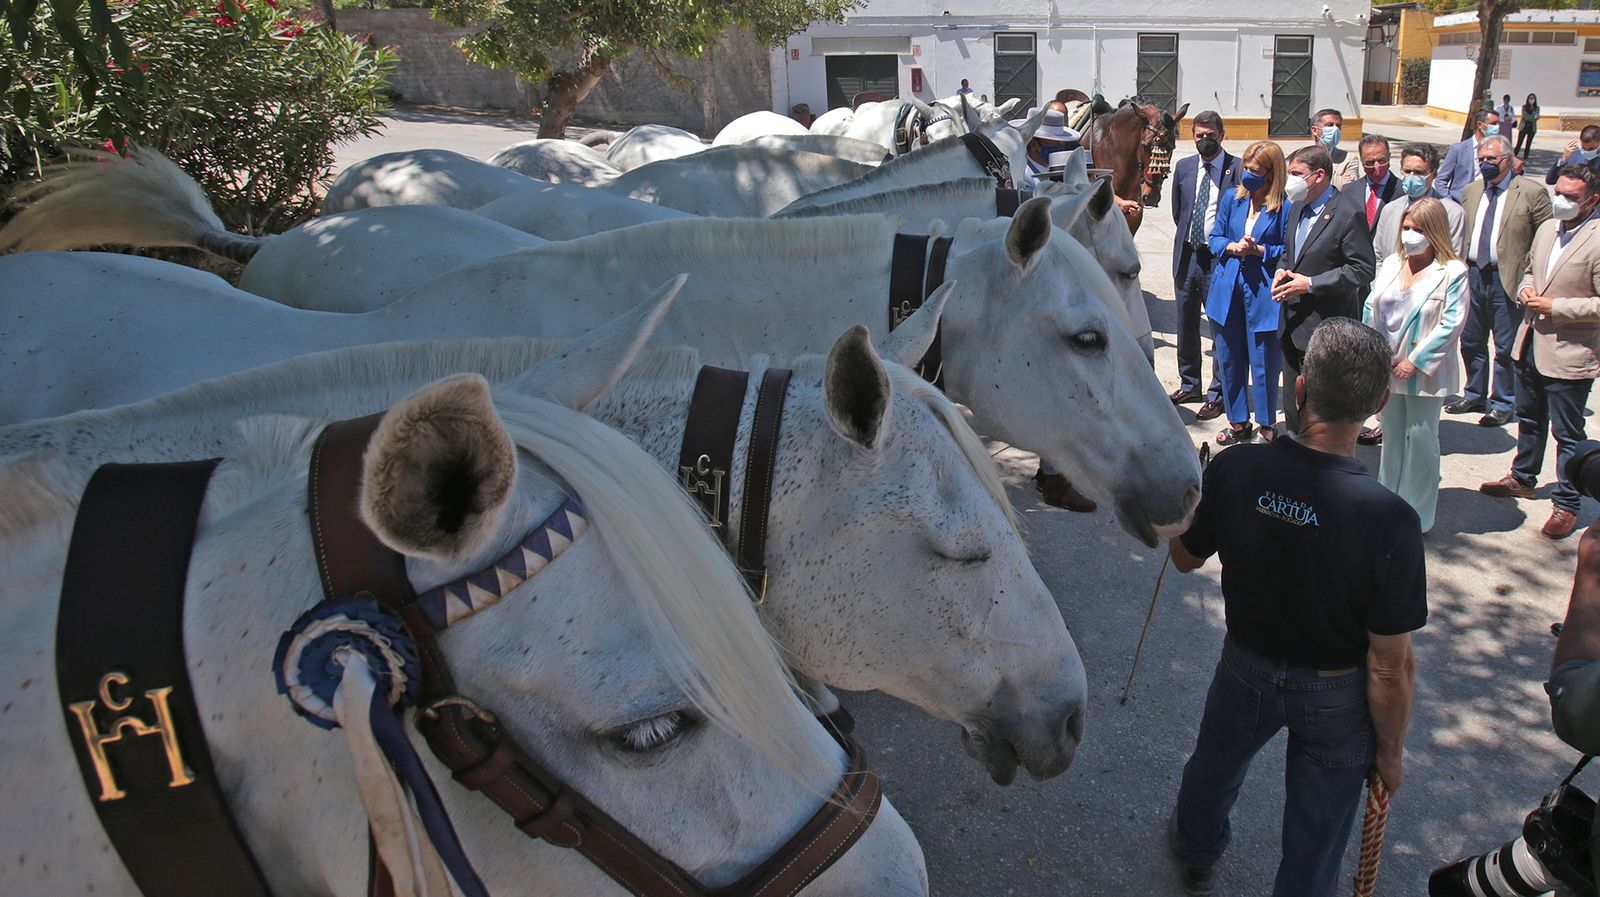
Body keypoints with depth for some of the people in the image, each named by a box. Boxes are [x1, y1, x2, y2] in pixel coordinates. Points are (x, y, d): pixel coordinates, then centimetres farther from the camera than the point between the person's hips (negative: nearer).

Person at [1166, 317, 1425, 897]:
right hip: (1337, 696, -3)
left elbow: (1185, 559, -5)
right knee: (1315, 839, 21)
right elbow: (1391, 667, -23)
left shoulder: (1233, 470, -26)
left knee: (1215, 764, 33)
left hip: (1248, 669, 3)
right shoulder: (1389, 521, -33)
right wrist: (1391, 749, -5)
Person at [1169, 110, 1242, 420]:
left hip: (1219, 258, -5)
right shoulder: (1184, 167, 7)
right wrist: (1188, 240, 14)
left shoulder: (1237, 168, -7)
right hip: (1186, 255, 5)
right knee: (1186, 325, 15)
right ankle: (1189, 385, 30)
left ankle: (1217, 394, 11)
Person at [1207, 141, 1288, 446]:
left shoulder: (1283, 208, -9)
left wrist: (1259, 249, -17)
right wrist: (1233, 247, -10)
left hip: (1263, 292, -5)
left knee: (1263, 361, 3)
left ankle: (1267, 426, 20)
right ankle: (1237, 422, 27)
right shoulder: (1232, 198, 5)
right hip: (1227, 290, 5)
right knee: (1229, 358, 12)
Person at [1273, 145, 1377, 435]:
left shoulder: (1348, 215, -15)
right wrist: (1282, 271, 2)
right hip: (1292, 321, 8)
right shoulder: (1296, 208, 11)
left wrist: (1310, 284, -20)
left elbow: (1362, 269, -16)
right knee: (1292, 399, 17)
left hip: (1324, 326, -8)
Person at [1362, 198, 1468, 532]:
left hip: (1424, 372, -5)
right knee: (1393, 435, 15)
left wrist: (1415, 360, -16)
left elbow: (1452, 324, -14)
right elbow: (1371, 307, 9)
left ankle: (1417, 514, 12)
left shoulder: (1453, 272, -10)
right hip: (1388, 367, 5)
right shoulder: (1391, 263, 5)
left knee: (1421, 438, 3)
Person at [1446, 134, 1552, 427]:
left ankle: (1503, 403, 18)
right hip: (1472, 276, 6)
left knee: (1506, 347, 4)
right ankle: (1474, 395, 32)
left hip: (1508, 279, -5)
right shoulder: (1470, 191, 10)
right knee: (1471, 342, 16)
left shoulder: (1531, 192, -7)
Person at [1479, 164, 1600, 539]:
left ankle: (1566, 505, 16)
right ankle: (1522, 478, 42)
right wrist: (1525, 288, 1)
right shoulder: (1547, 228, 6)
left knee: (1567, 434, 4)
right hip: (1531, 344, 8)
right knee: (1529, 419, 24)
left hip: (1568, 354, -7)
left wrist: (1555, 306, -20)